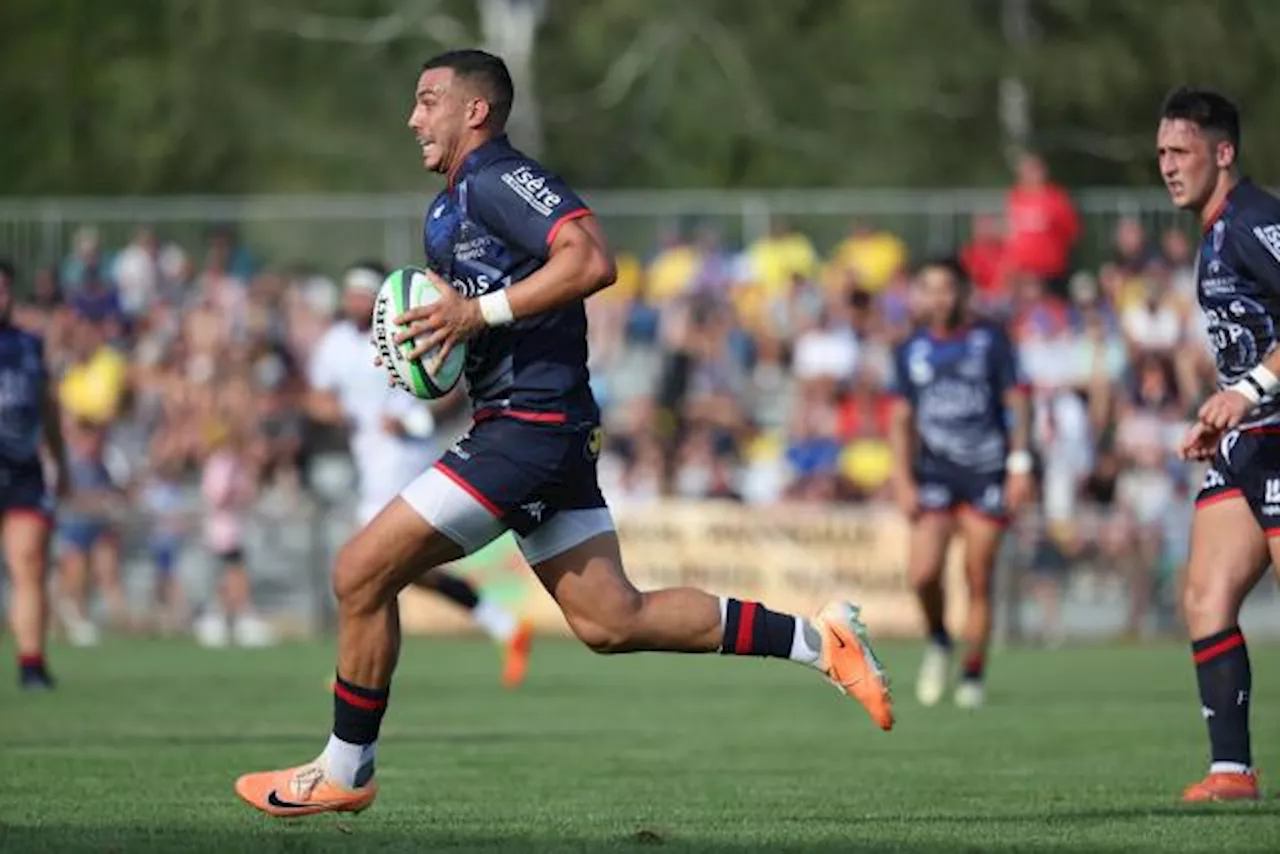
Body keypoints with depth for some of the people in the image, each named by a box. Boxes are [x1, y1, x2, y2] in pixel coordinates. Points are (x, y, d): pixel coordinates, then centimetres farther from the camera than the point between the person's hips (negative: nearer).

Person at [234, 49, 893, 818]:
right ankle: (818, 641, 9)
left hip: (530, 424, -11)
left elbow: (591, 260, -25)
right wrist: (426, 329, 9)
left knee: (361, 573, -7)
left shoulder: (500, 180, -12)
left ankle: (345, 773, 3)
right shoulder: (447, 212, 20)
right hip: (538, 429, 11)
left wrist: (481, 312, -25)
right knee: (610, 621, 8)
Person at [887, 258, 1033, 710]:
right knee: (923, 573, -16)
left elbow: (1017, 403, 4)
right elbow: (901, 421, 12)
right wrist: (904, 482, 2)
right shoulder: (911, 351, 10)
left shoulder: (991, 340, 4)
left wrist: (1020, 465, -5)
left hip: (987, 473, -1)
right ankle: (937, 642, 11)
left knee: (979, 582, -3)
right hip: (934, 473, 1)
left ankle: (973, 673, 10)